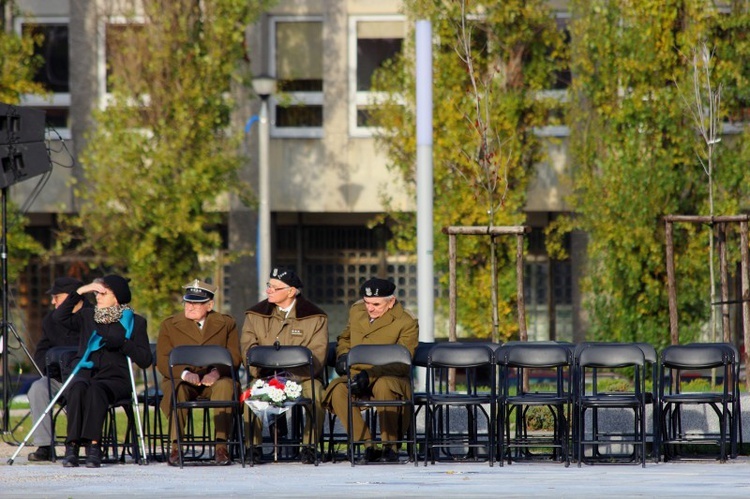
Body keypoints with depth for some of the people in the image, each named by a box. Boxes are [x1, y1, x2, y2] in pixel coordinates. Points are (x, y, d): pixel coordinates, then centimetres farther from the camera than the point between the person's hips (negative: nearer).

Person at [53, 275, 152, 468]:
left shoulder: (134, 322, 11)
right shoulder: (88, 316, 22)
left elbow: (145, 360, 2)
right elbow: (60, 316, 5)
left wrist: (122, 343, -12)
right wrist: (79, 292, 2)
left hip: (114, 378, -2)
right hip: (85, 372, 3)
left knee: (96, 390, -37)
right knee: (78, 388, -34)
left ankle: (93, 445, -42)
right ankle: (72, 446, -39)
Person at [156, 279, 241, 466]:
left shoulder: (226, 323, 9)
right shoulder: (169, 325, 8)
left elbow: (234, 358, 0)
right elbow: (163, 362, -1)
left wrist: (217, 372, -21)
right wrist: (184, 374, -21)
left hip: (214, 380, 0)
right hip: (181, 379, 0)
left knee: (225, 385, -35)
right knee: (177, 388, -36)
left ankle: (221, 446, -36)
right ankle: (175, 447, -36)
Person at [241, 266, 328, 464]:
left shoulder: (315, 317, 2)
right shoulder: (255, 315, 9)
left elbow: (316, 357, -6)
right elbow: (248, 349, -1)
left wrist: (291, 377, -21)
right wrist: (262, 374, -20)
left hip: (303, 377, -1)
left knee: (314, 390, -33)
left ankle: (308, 446, -22)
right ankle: (254, 446, -20)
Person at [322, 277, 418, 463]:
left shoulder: (407, 322, -8)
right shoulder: (356, 311, 11)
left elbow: (400, 364, -14)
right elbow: (344, 338, 30)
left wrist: (369, 375, -27)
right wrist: (342, 355, 5)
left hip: (392, 379, -4)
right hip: (356, 376, 4)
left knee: (384, 386, -41)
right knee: (337, 390, -31)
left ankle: (390, 446, -27)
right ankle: (368, 444, -25)